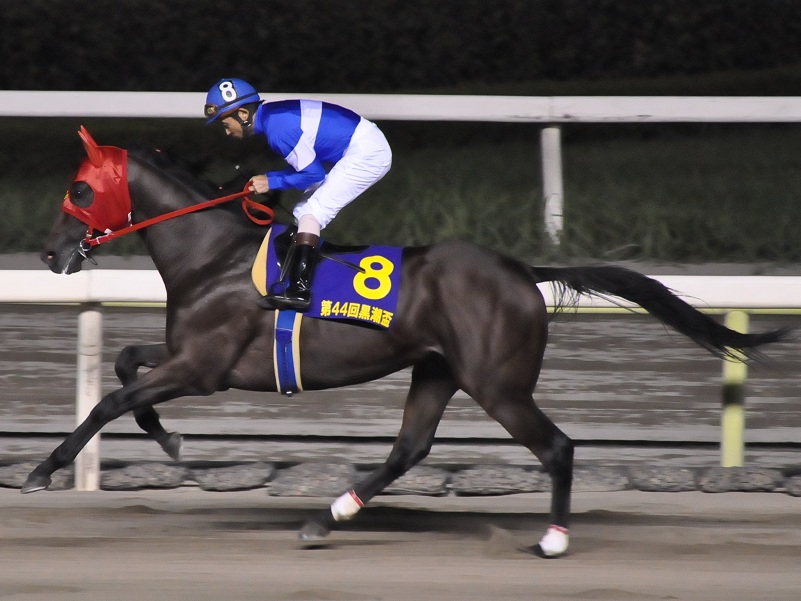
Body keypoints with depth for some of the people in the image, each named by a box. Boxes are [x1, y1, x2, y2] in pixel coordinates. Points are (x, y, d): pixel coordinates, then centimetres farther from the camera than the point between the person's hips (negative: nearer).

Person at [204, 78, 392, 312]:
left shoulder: (278, 128, -23)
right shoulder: (271, 115, 7)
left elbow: (313, 174, -18)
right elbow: (309, 166, 12)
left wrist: (272, 181, -9)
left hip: (366, 152, -10)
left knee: (312, 213, -15)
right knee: (304, 213, 12)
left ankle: (299, 291, -23)